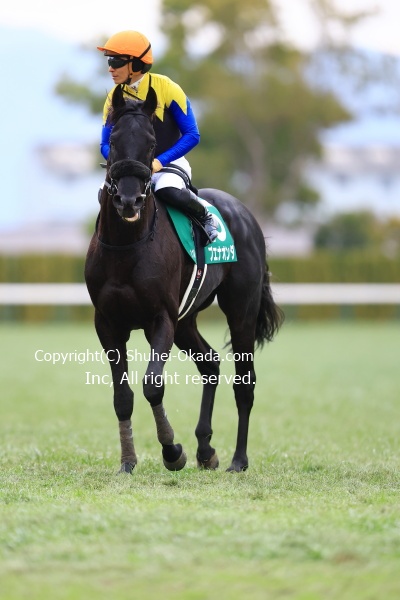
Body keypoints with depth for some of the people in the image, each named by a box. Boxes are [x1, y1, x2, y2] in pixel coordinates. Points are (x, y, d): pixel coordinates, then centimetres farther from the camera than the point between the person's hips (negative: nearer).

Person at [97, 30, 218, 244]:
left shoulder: (166, 88, -11)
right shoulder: (114, 98, 1)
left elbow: (191, 136, -11)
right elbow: (106, 145, 6)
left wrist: (159, 161, -22)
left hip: (169, 163, -4)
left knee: (169, 192, -36)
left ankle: (205, 216, -7)